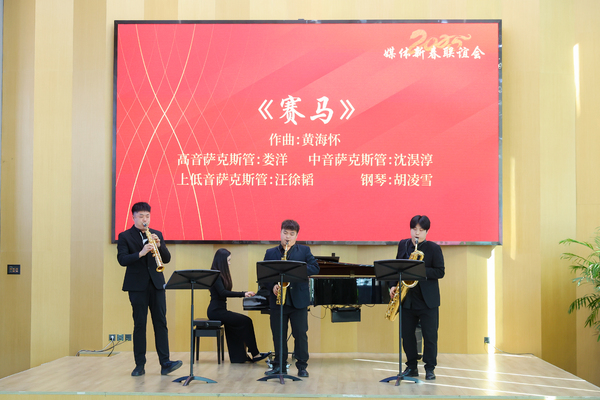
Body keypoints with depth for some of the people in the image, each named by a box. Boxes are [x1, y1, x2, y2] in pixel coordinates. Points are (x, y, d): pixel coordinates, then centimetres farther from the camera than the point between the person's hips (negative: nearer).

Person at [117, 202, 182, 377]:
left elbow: (167, 258, 7)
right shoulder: (125, 236, 3)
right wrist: (141, 253, -25)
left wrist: (159, 245, -11)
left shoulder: (157, 234, 13)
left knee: (161, 323, -1)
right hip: (137, 286, -3)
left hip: (156, 284, 3)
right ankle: (140, 365, 8)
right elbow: (122, 259, -11)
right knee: (139, 324, 1)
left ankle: (165, 363, -1)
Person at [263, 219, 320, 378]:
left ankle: (302, 366, 10)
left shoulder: (304, 251, 8)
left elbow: (315, 268, -3)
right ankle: (279, 366, 17)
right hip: (277, 300, 2)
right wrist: (272, 286, -12)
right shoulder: (270, 253, 12)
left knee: (300, 334, 0)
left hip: (299, 300, -1)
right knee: (278, 334, 6)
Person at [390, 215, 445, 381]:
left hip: (428, 300, -4)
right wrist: (394, 285, 2)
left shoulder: (434, 248, -3)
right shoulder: (403, 245, 9)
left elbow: (440, 272, -8)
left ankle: (430, 368, 10)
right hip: (407, 298, 4)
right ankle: (411, 367, 19)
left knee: (430, 335, 0)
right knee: (407, 334, 7)